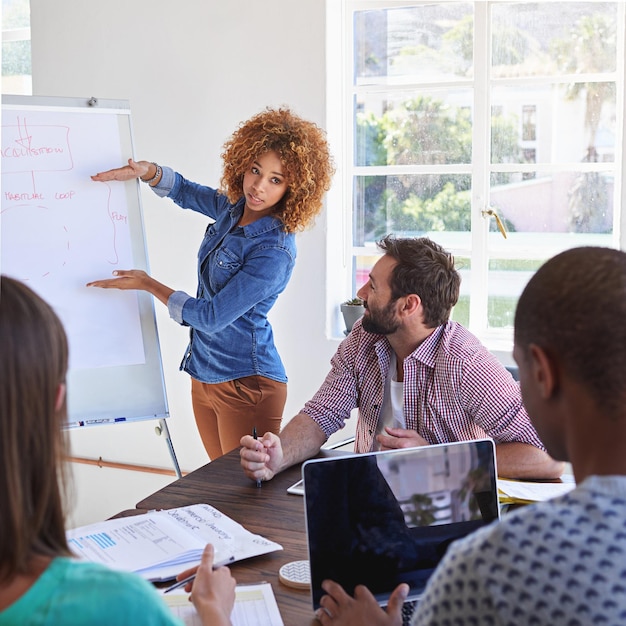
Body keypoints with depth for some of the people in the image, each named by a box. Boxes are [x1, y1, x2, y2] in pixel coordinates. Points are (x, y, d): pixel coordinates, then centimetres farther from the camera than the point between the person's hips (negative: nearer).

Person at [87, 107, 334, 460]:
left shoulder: (275, 251, -23)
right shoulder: (234, 208, 1)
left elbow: (213, 316, -20)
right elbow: (185, 192, 20)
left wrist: (149, 284, -10)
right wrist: (146, 171, -2)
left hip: (245, 383, -8)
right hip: (204, 374, 8)